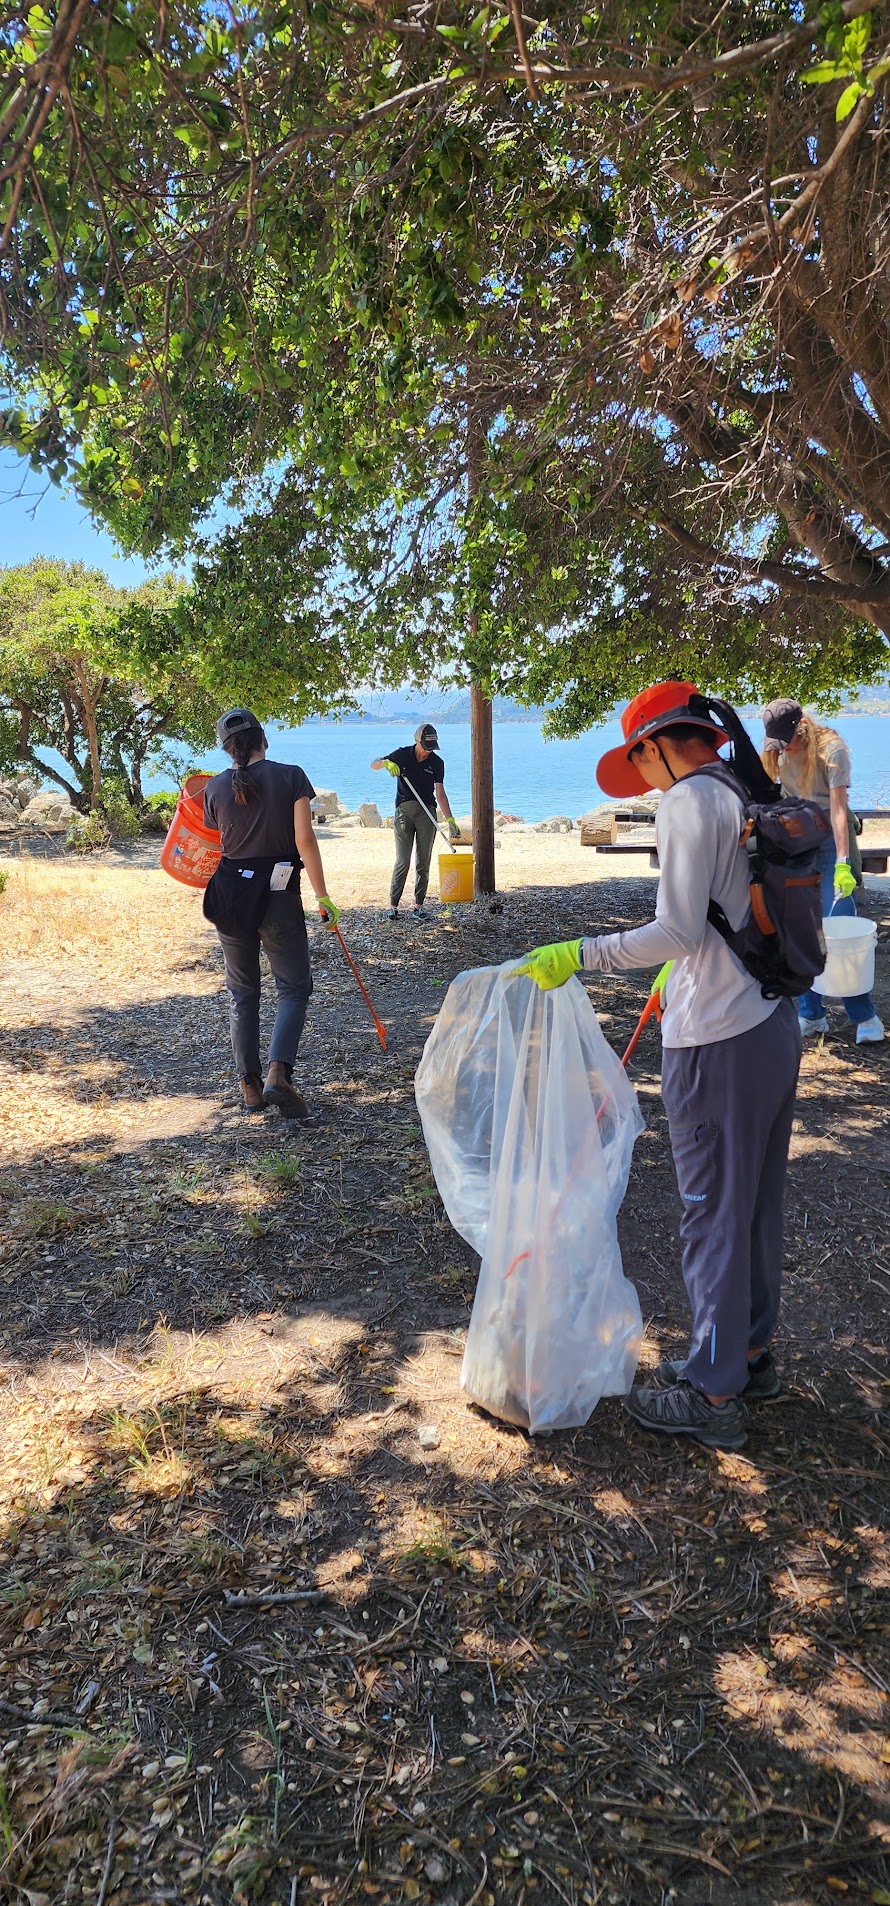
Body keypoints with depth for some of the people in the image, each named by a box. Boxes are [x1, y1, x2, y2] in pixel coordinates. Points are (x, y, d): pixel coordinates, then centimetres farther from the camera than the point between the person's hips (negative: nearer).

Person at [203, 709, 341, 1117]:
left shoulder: (216, 788, 3)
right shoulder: (290, 777, -5)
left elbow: (219, 840, 12)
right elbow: (304, 839, -11)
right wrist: (322, 895, -7)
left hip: (229, 895, 3)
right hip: (279, 896, -3)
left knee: (242, 992, 14)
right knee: (294, 988, 6)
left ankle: (250, 1085, 16)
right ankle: (278, 1072, -13)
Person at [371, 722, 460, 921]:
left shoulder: (437, 762, 2)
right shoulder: (402, 755, 1)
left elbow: (440, 794, 0)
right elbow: (374, 764, 9)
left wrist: (450, 820, -8)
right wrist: (386, 763, -15)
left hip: (427, 811, 2)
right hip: (404, 810, -1)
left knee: (423, 863, 2)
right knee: (402, 861, -8)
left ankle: (419, 905, 10)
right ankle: (393, 905, -1)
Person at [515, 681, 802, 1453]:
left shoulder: (689, 799, -15)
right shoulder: (752, 794, 10)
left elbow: (678, 932, -21)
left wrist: (578, 955, -16)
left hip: (719, 1042, -9)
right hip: (775, 1022, 9)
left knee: (715, 1214, 3)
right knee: (758, 1203, 19)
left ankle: (714, 1395, 18)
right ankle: (751, 1352, 36)